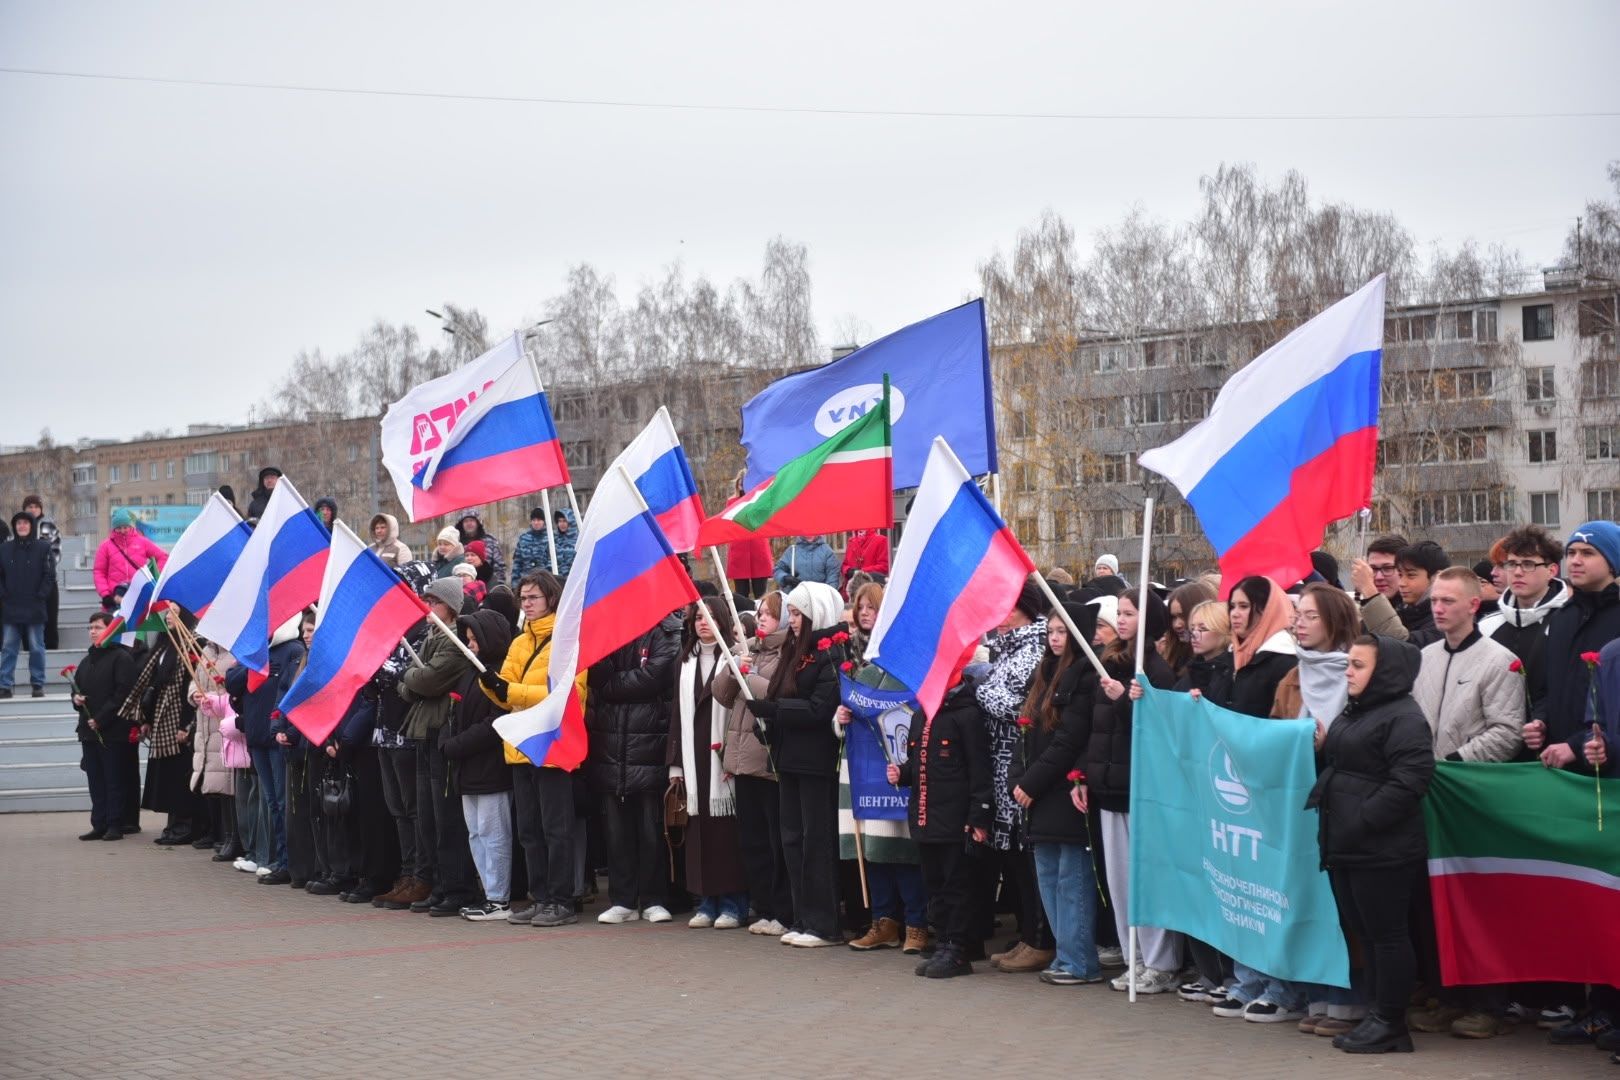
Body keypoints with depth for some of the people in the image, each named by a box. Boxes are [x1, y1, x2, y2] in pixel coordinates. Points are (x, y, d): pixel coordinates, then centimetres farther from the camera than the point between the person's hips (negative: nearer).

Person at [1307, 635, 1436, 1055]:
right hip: (1345, 845, 10)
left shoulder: (1403, 717, -12)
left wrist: (1362, 822, -23)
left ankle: (1390, 1022, 5)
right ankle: (1378, 1013, 21)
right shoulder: (1353, 713, 18)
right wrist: (1321, 748, 8)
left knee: (1386, 933, -2)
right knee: (1363, 933, 13)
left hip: (1382, 849, -10)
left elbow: (1408, 781, -22)